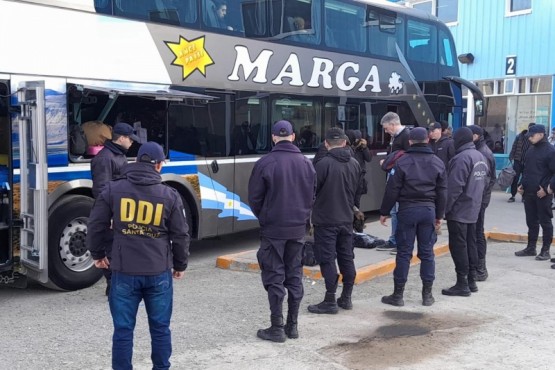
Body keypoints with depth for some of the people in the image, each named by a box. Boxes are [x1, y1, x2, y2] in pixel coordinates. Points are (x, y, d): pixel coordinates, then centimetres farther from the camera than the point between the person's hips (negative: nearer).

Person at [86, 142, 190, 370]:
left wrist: (97, 255, 20)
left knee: (123, 330, 9)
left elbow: (96, 225, 4)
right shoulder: (170, 195, -1)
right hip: (159, 272, 1)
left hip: (124, 271, 0)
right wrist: (180, 265, 18)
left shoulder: (113, 190, -1)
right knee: (160, 328, 14)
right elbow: (180, 235, 3)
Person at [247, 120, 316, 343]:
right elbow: (312, 196, 9)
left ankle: (277, 328, 5)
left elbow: (254, 198, -6)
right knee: (294, 276, 12)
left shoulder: (265, 163, -12)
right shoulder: (306, 163, 3)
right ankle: (292, 325, 19)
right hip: (298, 229, 5)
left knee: (274, 277, 2)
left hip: (273, 229, -4)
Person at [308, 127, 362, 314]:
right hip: (346, 218, 7)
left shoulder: (323, 164, -17)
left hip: (326, 220, -6)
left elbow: (312, 189, -12)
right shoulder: (355, 164, 4)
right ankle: (346, 298, 23)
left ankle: (330, 301, 3)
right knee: (346, 258, 14)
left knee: (327, 260, -1)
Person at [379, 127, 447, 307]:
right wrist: (439, 215, 17)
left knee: (404, 253, 1)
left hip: (407, 210, -3)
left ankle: (398, 295, 6)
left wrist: (384, 212, 1)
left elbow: (392, 189, -8)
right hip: (428, 210, 3)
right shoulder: (437, 163, 6)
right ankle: (427, 294, 15)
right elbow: (442, 192, 9)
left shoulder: (402, 162, -7)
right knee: (427, 253, 9)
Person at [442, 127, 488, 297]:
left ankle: (462, 284, -1)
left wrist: (445, 208, -15)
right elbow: (483, 183, 17)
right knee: (470, 245, 14)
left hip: (458, 211, -9)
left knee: (458, 247, -4)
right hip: (473, 210, 9)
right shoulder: (480, 157, 12)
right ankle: (471, 280, 21)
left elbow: (454, 188, -21)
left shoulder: (461, 158, -18)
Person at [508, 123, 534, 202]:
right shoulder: (519, 137, 1)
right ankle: (512, 196, 8)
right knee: (515, 179, 1)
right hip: (518, 161, 1)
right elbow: (514, 148, 3)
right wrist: (511, 158, -5)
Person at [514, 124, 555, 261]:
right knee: (531, 221, 13)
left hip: (542, 194, -7)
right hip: (529, 192, 7)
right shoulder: (531, 150, 13)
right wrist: (522, 185, 11)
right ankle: (531, 248, 22)